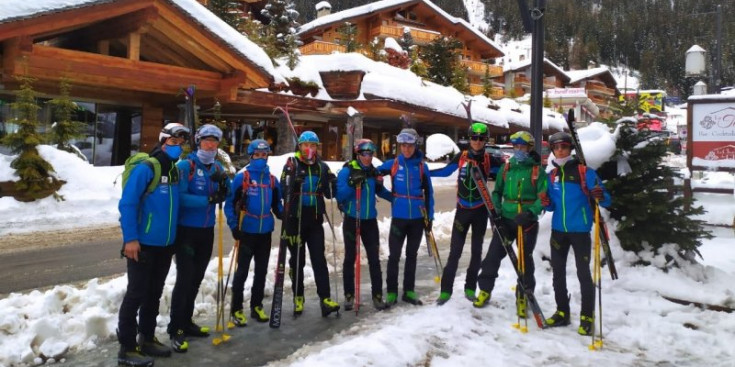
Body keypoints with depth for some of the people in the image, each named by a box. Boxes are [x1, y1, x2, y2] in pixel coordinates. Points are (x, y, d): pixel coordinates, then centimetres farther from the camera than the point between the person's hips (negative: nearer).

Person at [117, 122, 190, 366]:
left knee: (154, 293, 16)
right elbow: (127, 204, -18)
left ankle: (147, 338, 30)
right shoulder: (145, 168, -14)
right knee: (136, 294, -1)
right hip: (143, 244, -8)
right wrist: (130, 238, -21)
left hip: (165, 244, 8)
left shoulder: (176, 170, 10)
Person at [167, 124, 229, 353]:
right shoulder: (185, 165, -13)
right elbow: (180, 197, -21)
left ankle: (186, 322, 28)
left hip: (207, 231, 6)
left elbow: (221, 197, 3)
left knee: (196, 279, 14)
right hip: (186, 230, -6)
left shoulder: (218, 168, 6)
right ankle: (175, 330, 3)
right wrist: (207, 200, -25)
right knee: (184, 279, -6)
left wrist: (223, 183, -16)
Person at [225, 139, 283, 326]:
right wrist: (234, 226, -13)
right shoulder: (241, 177, -6)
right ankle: (236, 309, 13)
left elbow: (277, 204, 14)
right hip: (246, 232, -4)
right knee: (242, 271, 1)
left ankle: (256, 306, 26)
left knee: (261, 271, 13)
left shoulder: (272, 179, 7)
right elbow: (230, 203, -6)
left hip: (265, 233, 4)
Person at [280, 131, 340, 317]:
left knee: (319, 259, -4)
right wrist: (294, 182, -28)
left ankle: (325, 298, -6)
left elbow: (329, 194, 7)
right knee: (297, 260, 8)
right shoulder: (291, 165, -1)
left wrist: (332, 183, -13)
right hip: (295, 219, -2)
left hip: (315, 220, 2)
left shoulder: (322, 167, 7)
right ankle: (298, 297, 22)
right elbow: (284, 191, -10)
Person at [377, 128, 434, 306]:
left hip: (418, 218, 1)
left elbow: (428, 192, 5)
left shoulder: (422, 166, 0)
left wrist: (430, 216, 3)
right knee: (394, 255, 0)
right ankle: (391, 292, 12)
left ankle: (409, 291, 23)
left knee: (412, 255, 13)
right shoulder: (392, 164, -1)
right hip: (399, 217, -1)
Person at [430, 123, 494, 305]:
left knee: (476, 250, 11)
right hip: (462, 209, 0)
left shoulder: (489, 159, -3)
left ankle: (470, 288, 24)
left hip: (480, 210, 1)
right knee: (455, 250, -1)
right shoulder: (461, 157, -1)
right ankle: (446, 289, 7)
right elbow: (445, 171, 10)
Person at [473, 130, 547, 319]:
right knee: (493, 254, 2)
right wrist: (495, 210, -2)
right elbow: (497, 191, 14)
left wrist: (530, 213, -23)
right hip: (505, 220, 3)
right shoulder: (506, 168, 8)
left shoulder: (537, 171, -3)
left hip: (527, 222, -3)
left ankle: (523, 297, 18)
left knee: (525, 260, 4)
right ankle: (485, 290, 17)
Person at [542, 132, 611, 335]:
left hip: (580, 230, -5)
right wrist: (546, 203, -8)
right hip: (558, 230, 5)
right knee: (558, 272, 11)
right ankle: (562, 312, 23)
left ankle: (587, 317, 11)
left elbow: (605, 200, -10)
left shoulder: (584, 171, -7)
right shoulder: (552, 175, 8)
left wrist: (601, 197, -33)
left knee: (583, 273, 0)